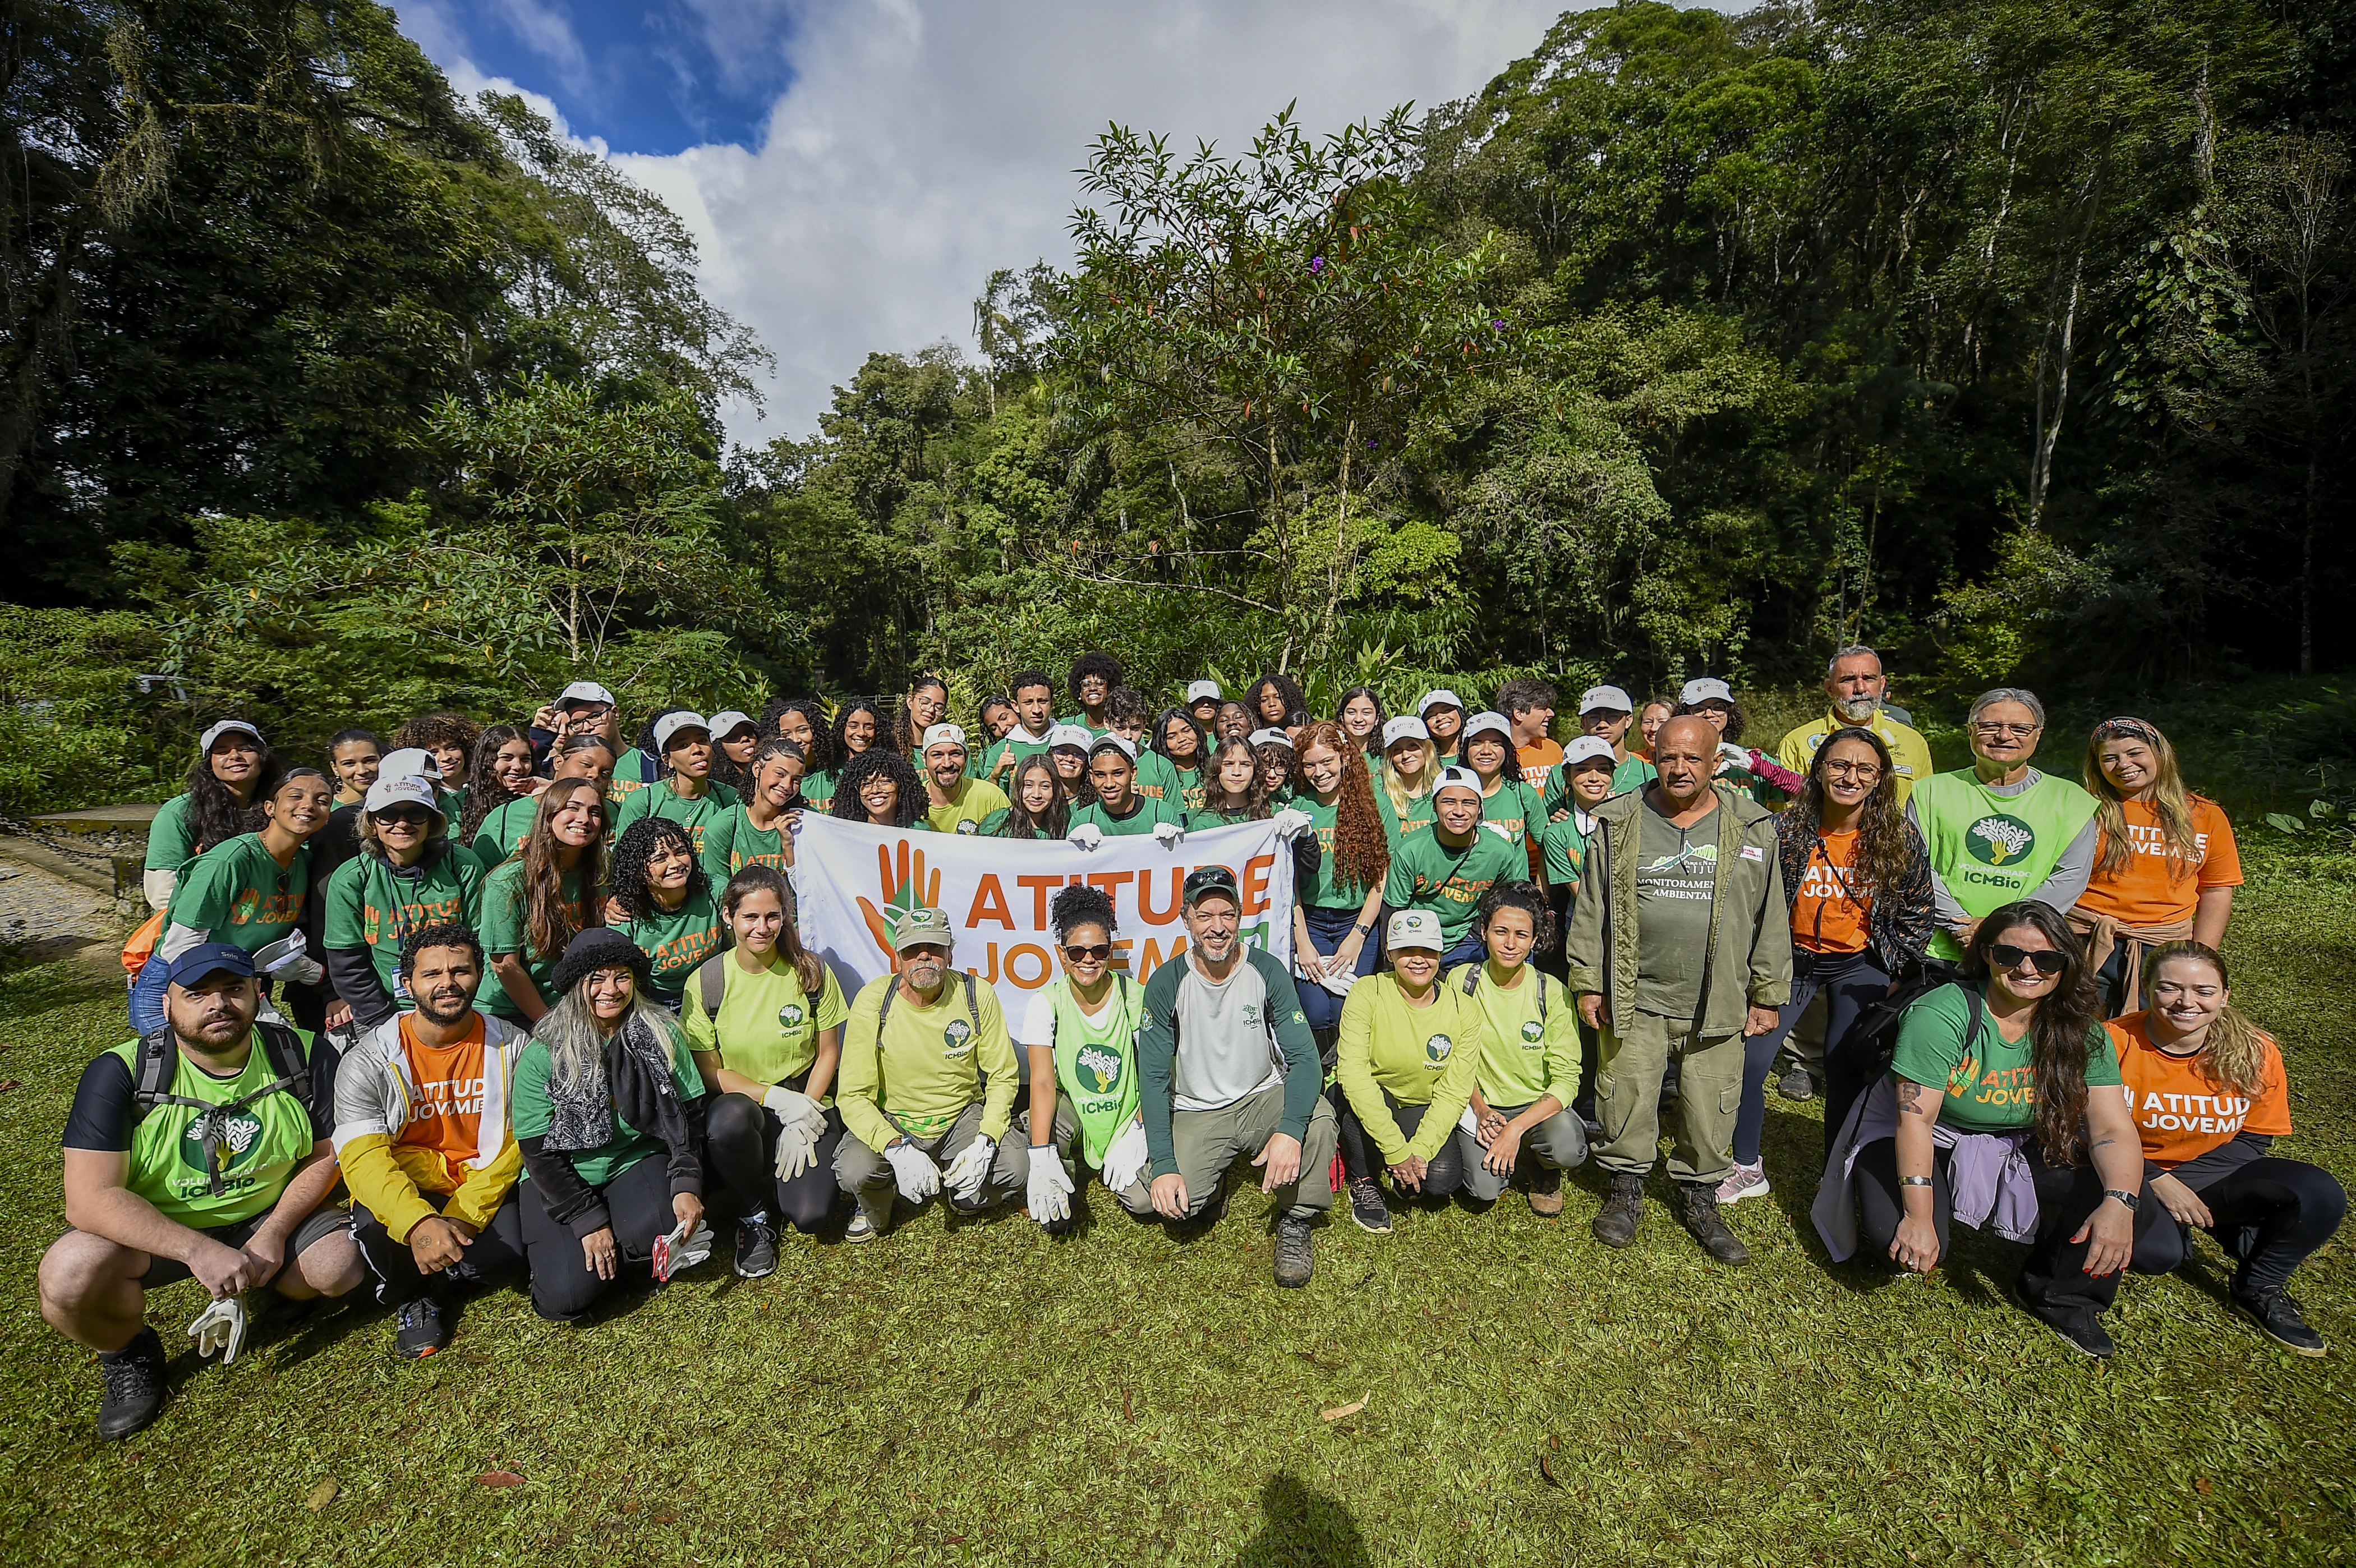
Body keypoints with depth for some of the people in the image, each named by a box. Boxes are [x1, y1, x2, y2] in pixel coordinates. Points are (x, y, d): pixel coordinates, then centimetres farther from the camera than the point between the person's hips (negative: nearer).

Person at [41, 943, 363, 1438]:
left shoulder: (305, 1058, -11)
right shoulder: (120, 1073, -17)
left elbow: (325, 1155, -3)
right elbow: (89, 1197, -22)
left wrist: (275, 1233, -17)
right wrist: (197, 1250, -32)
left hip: (269, 1214, 1)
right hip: (154, 1229, 0)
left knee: (341, 1266, -23)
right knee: (70, 1274, -29)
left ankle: (269, 1291, 15)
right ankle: (127, 1351, 5)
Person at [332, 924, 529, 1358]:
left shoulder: (512, 1048, -6)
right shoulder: (367, 1060, -9)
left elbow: (514, 1144, -7)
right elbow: (363, 1157, -20)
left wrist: (460, 1220, -20)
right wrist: (420, 1223, -37)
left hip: (485, 1189, 0)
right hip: (402, 1189, 0)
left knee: (506, 1253, -26)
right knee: (375, 1228, -32)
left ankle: (430, 1276, 9)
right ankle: (414, 1295, 2)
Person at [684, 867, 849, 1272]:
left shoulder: (811, 973, -7)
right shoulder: (706, 981, -8)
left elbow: (828, 1054, 0)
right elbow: (709, 1072, -4)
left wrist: (801, 1120, -12)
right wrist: (779, 1099, -16)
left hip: (807, 1102, 0)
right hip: (738, 1101, 0)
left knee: (810, 1215, -22)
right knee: (730, 1119, -37)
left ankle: (776, 1178, 17)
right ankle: (754, 1216, -6)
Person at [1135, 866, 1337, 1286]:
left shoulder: (1267, 972, -12)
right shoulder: (1166, 983, -12)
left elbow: (1304, 1057, -17)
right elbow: (1153, 1077, -11)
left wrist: (1290, 1130, -35)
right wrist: (1164, 1165, -21)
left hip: (1263, 1098, 0)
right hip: (1196, 1112, 0)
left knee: (1318, 1115, -30)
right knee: (1170, 1202, -22)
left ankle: (1295, 1222, -5)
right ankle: (1213, 1177, 14)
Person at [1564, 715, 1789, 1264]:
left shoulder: (1752, 827, 3)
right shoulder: (1618, 825, 0)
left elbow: (1769, 919, 7)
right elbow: (1591, 910, 3)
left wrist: (1768, 995, 7)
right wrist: (1588, 984, 0)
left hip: (1717, 1006, 1)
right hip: (1632, 1001, 0)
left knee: (1711, 1109, 10)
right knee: (1627, 1100, 8)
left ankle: (1699, 1198, 33)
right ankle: (1626, 1190, 30)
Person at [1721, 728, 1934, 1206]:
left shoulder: (1901, 840, -8)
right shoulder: (1784, 829, -11)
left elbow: (1917, 913, 3)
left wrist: (1899, 978, 3)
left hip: (1860, 965, 0)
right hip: (1791, 958, 0)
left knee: (1847, 1071, 2)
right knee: (1748, 1061, -4)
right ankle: (1748, 1169, 17)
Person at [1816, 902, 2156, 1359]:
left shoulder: (2082, 1034, -8)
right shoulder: (1942, 1014, -25)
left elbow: (2113, 1128, -13)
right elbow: (1914, 1119, -26)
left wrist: (2119, 1201, -34)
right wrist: (1919, 1218, -30)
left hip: (2017, 1151, 5)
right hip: (1925, 1145, -5)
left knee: (2137, 1207, -16)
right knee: (1900, 1238, -27)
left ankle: (2059, 1296, 11)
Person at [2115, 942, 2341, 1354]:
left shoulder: (2256, 1053, -8)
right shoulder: (2114, 1042, -18)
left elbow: (2253, 1139, -1)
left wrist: (2186, 1186, -17)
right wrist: (2157, 1182, -19)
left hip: (2210, 1173, 4)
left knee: (2321, 1196, -22)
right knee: (2155, 1252, -31)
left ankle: (2257, 1289, 5)